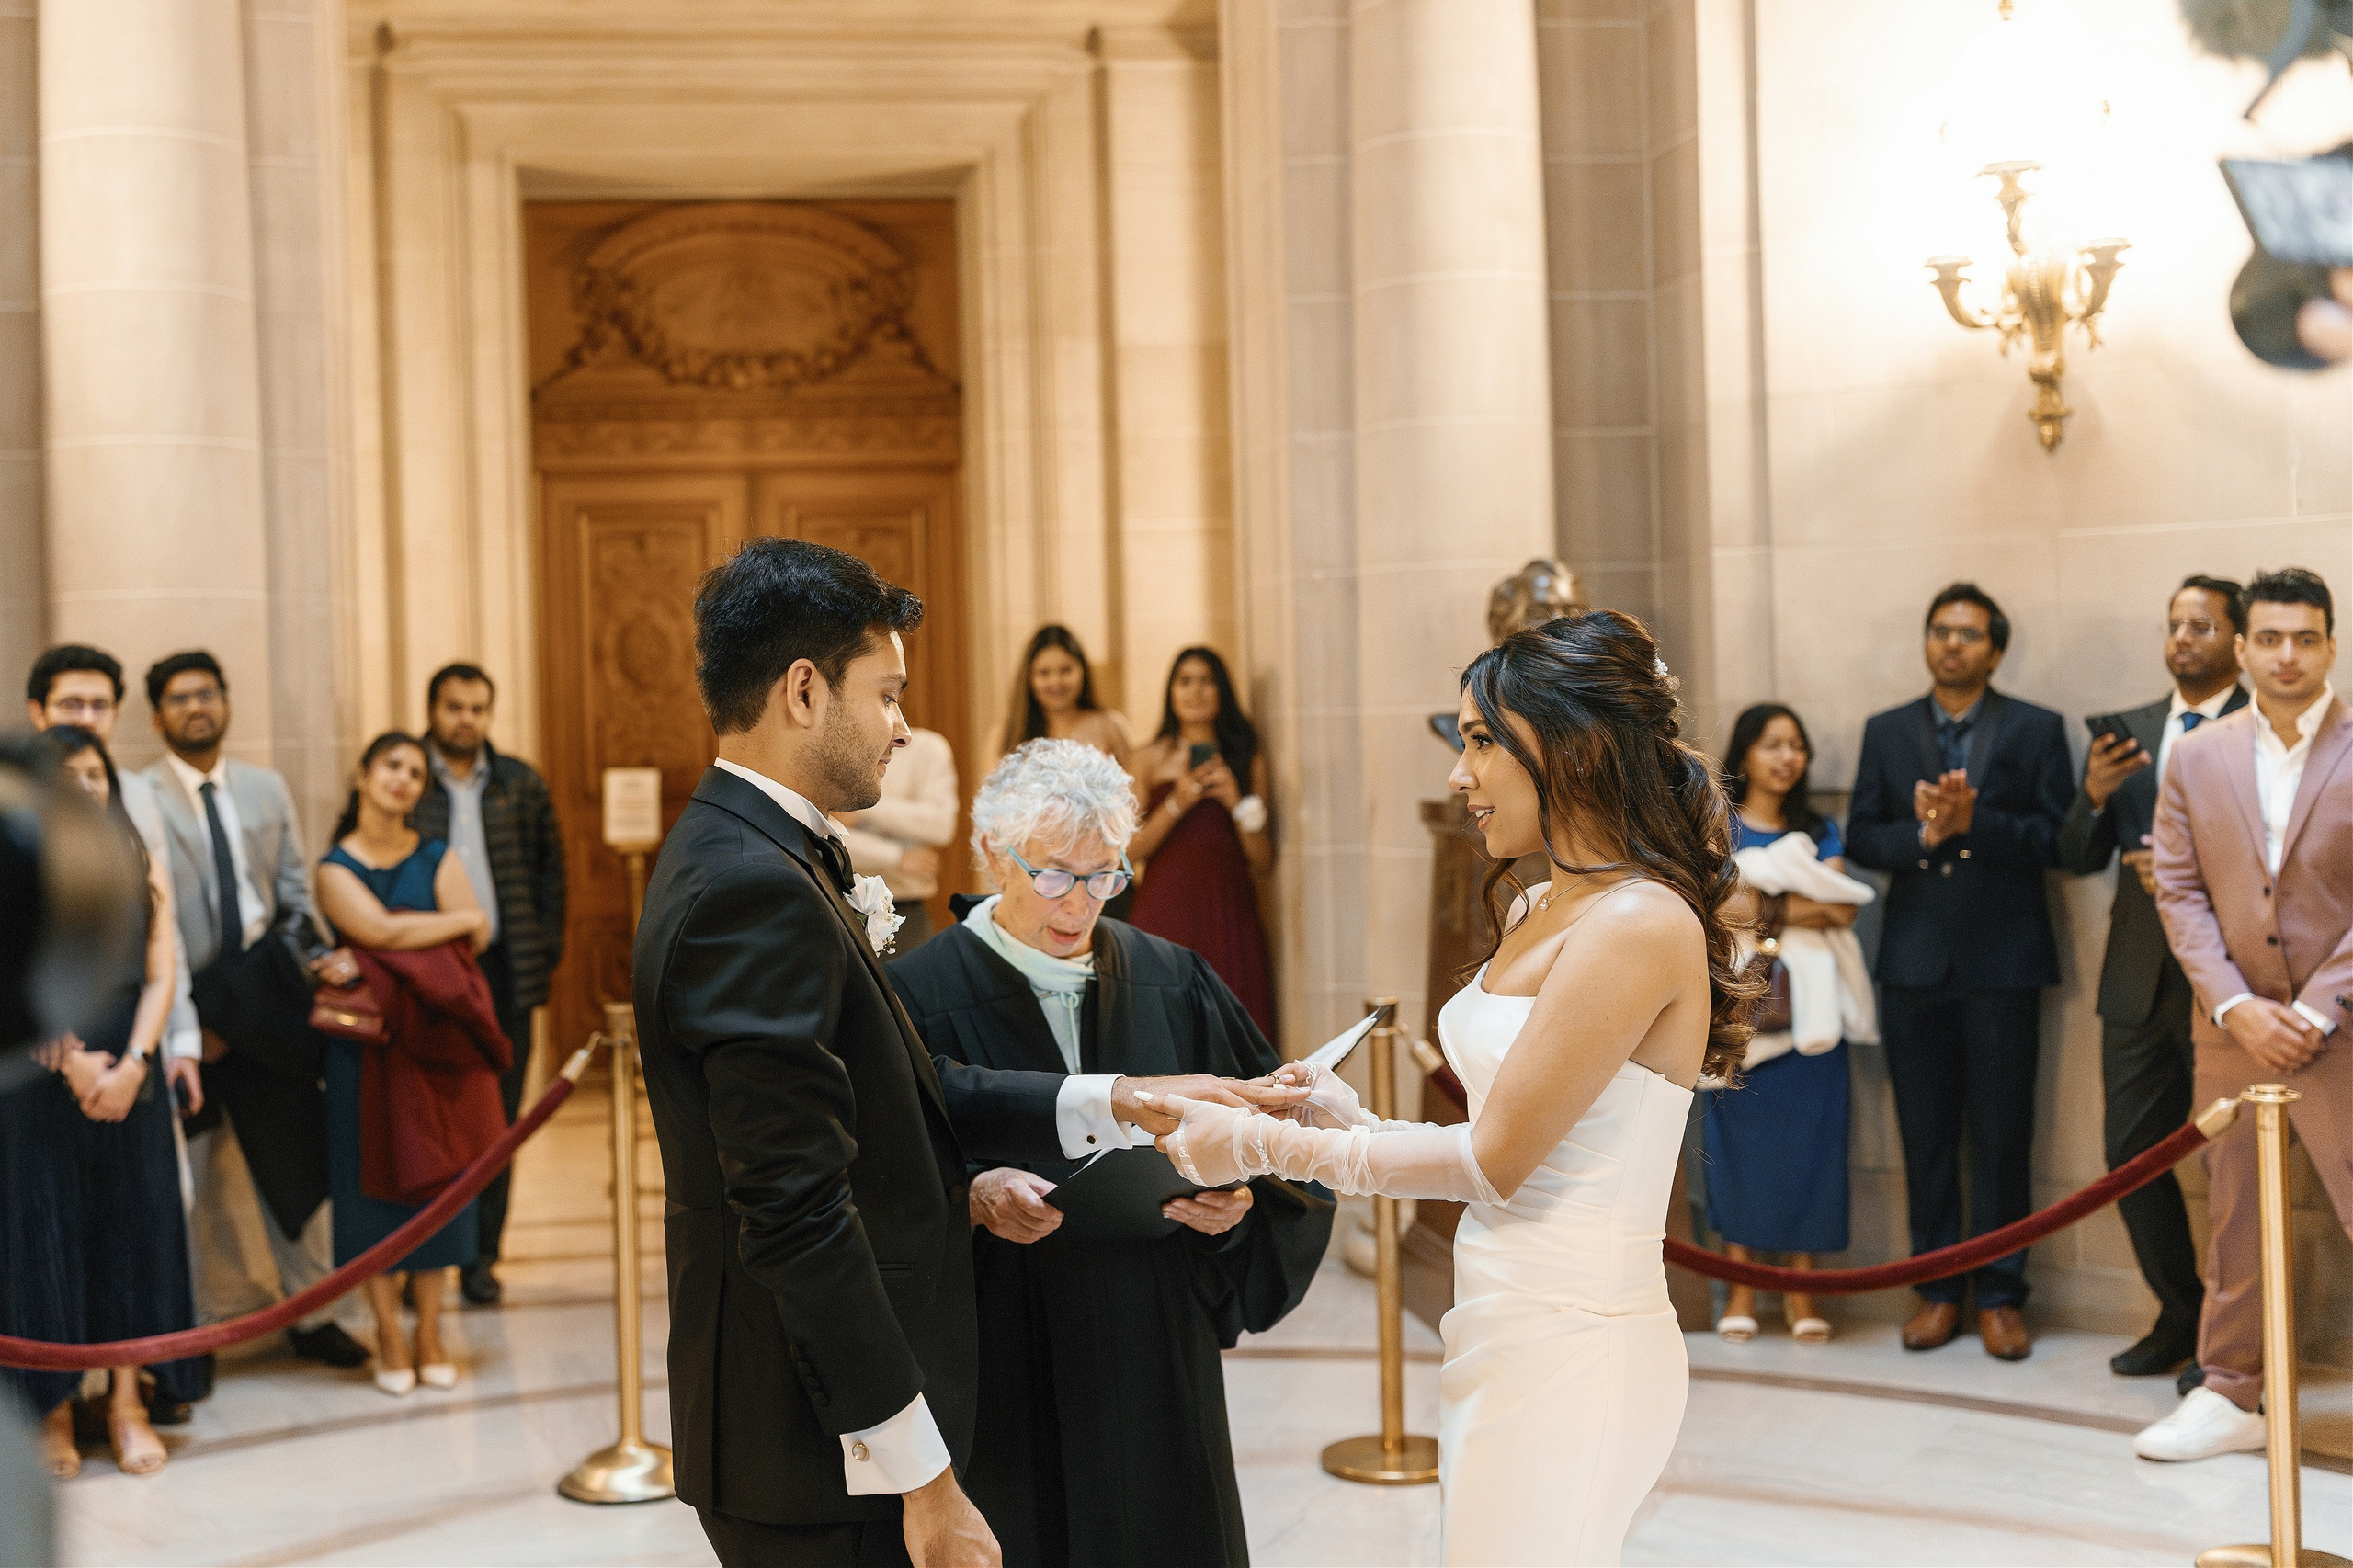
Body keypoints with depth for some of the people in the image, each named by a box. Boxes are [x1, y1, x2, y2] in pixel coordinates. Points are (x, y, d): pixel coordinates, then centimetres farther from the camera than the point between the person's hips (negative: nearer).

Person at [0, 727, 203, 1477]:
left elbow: (161, 977, 4)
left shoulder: (142, 873, 10)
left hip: (128, 1072, 3)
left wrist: (131, 1065, -9)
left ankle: (127, 1403, 7)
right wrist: (69, 1060, -15)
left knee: (133, 1225, 2)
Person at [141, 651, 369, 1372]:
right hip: (188, 1008, -4)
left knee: (295, 1163, 8)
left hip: (264, 999, 4)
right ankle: (202, 1325, 18)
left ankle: (310, 1315, 20)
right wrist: (185, 1021, -12)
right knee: (193, 1183, 6)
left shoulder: (266, 789, 9)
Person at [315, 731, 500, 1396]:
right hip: (367, 1043, -3)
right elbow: (383, 932, -18)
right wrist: (458, 920, -6)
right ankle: (389, 1340, 8)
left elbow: (477, 939, -5)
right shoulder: (336, 868, -1)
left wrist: (409, 934, -15)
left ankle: (429, 1335, 12)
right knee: (375, 1178, 0)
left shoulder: (437, 858, 8)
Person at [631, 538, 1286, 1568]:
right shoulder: (754, 891, -21)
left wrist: (1117, 1103, 9)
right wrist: (922, 1480, -23)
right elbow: (798, 1213, -25)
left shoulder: (746, 858, 11)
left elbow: (908, 1092, 12)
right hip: (821, 1449, -10)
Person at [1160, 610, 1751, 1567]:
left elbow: (1493, 1161, -16)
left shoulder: (1642, 925, -17)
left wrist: (1263, 1146, -9)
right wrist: (1355, 1125, 2)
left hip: (1569, 1354, -9)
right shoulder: (1538, 914, 12)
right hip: (1504, 1337, 9)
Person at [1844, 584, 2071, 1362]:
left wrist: (1975, 823, -18)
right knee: (1926, 1135, 6)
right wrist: (1923, 834, -13)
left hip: (2002, 961, -2)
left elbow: (2055, 836, -5)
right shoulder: (1886, 731, 11)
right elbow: (1860, 838, 4)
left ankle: (1999, 1295, 11)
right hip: (1915, 960, 2)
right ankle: (1938, 1289, 15)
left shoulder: (2036, 730, 4)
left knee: (2002, 1135, 1)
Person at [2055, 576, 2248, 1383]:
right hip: (2140, 979, 5)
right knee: (2133, 1153, 8)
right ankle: (2180, 1313, 25)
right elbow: (2077, 859, 9)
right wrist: (2095, 797, -9)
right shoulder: (2127, 732, 12)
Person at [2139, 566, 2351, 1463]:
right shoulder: (2196, 758, 5)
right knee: (2234, 1217, 11)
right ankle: (2229, 1397, 22)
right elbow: (2181, 893, 3)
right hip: (2232, 1027, 3)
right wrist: (2237, 1007, -8)